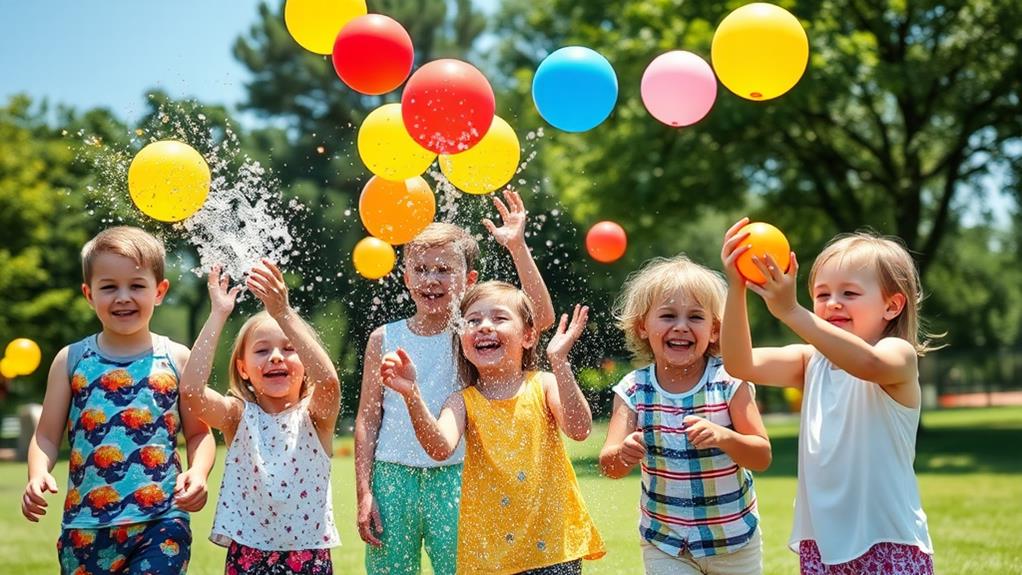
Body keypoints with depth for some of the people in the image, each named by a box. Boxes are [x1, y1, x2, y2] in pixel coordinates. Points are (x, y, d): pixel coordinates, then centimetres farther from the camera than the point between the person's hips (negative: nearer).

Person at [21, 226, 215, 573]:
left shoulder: (178, 360, 3)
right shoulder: (71, 360, 6)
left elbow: (198, 433, 6)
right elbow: (47, 436, 6)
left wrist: (198, 472, -13)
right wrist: (38, 475, -13)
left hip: (161, 522, -2)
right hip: (86, 526, 2)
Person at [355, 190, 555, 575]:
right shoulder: (385, 339, 4)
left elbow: (542, 316, -16)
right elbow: (367, 419, 5)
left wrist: (517, 247, -21)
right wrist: (364, 493, -1)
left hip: (453, 478, -1)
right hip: (392, 475, 2)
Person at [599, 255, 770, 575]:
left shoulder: (729, 382, -13)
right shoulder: (634, 390, -9)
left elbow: (762, 457, -14)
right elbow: (608, 465, -14)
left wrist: (723, 437, -34)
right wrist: (623, 455, -38)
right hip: (664, 545, 0)